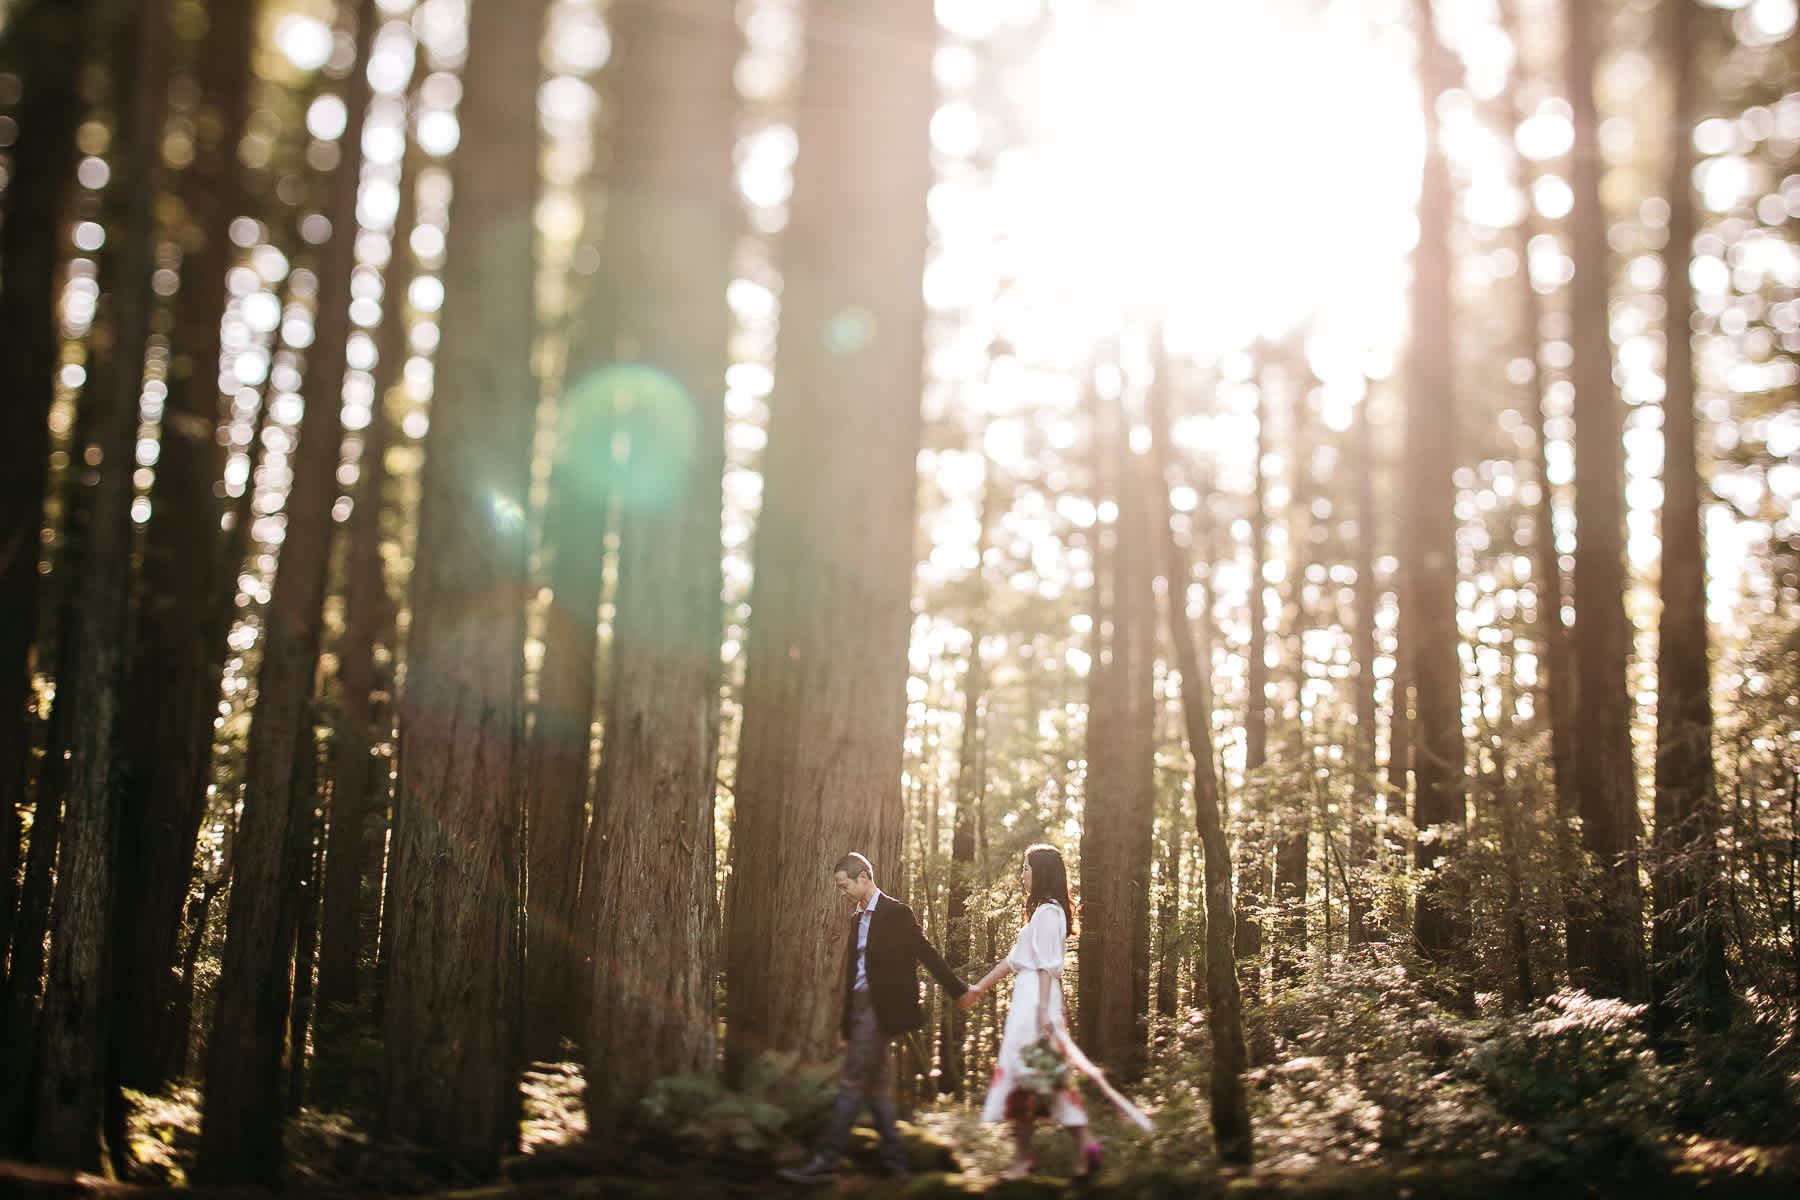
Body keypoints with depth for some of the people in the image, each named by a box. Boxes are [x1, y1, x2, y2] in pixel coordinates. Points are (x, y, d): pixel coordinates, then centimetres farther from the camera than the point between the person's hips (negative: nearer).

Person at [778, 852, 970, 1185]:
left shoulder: (896, 913, -7)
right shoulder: (858, 919, 18)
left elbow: (926, 954, -5)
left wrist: (959, 991, -4)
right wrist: (845, 1020, 17)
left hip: (879, 1008, -9)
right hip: (861, 1007, 9)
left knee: (852, 1081, -11)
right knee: (874, 1083, 8)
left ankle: (825, 1162, -11)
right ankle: (895, 1163, 13)